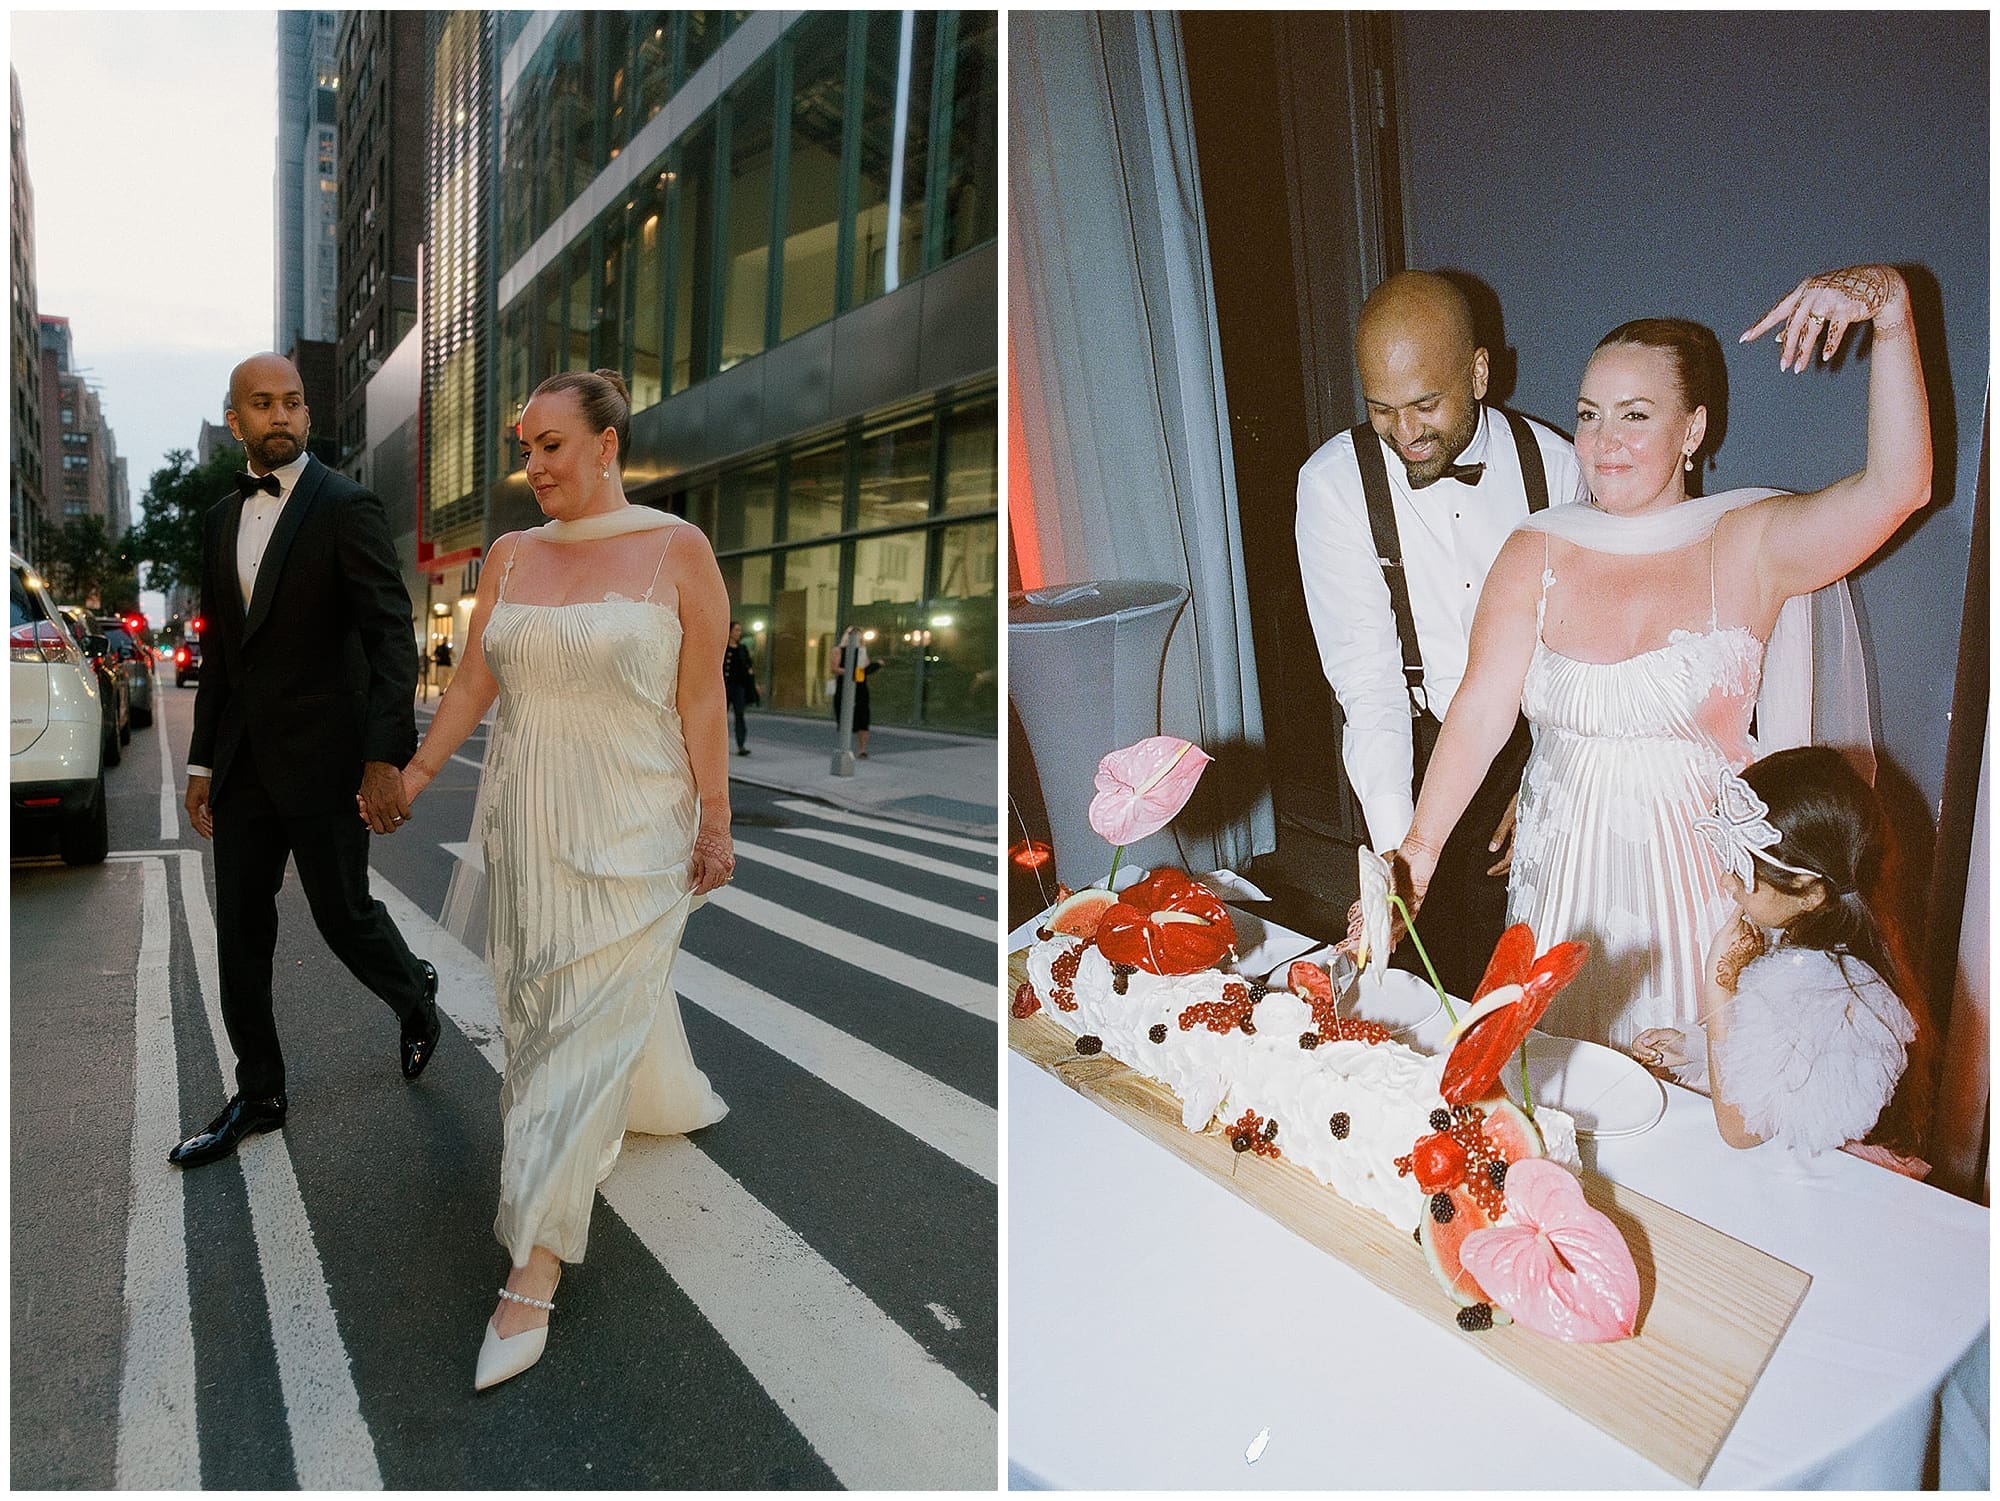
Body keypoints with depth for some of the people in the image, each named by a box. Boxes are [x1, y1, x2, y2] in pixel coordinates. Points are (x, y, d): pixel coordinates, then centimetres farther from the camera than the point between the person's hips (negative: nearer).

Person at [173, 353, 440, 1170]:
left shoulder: (348, 507, -9)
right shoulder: (220, 519, 12)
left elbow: (392, 639, -15)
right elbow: (219, 652, 17)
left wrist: (387, 758, -22)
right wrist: (202, 761, 15)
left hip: (322, 757, -6)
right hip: (242, 764, 6)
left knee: (342, 913, 4)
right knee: (240, 933, 10)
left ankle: (413, 992, 36)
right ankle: (258, 1094, 24)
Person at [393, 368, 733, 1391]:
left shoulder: (677, 550, -7)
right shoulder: (508, 556, 6)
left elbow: (702, 699, -7)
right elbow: (472, 681, 12)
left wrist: (714, 823, -7)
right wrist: (415, 773, 12)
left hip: (629, 826, -5)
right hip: (523, 818, 5)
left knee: (589, 1024, -5)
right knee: (546, 995, 17)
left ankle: (534, 1273, 3)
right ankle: (672, 1102, 45)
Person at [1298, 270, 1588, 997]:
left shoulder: (1552, 462, -7)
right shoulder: (1334, 481, -14)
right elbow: (1365, 671, -19)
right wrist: (1395, 847, -26)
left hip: (1534, 746, 2)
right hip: (1411, 753, -2)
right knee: (1432, 968, 7)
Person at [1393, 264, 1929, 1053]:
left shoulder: (1748, 547, -6)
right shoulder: (1535, 552, -4)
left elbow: (1899, 485, -22)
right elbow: (1482, 708, -12)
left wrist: (1890, 309, -29)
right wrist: (1418, 850, -20)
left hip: (1696, 878, -1)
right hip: (1565, 875, 1)